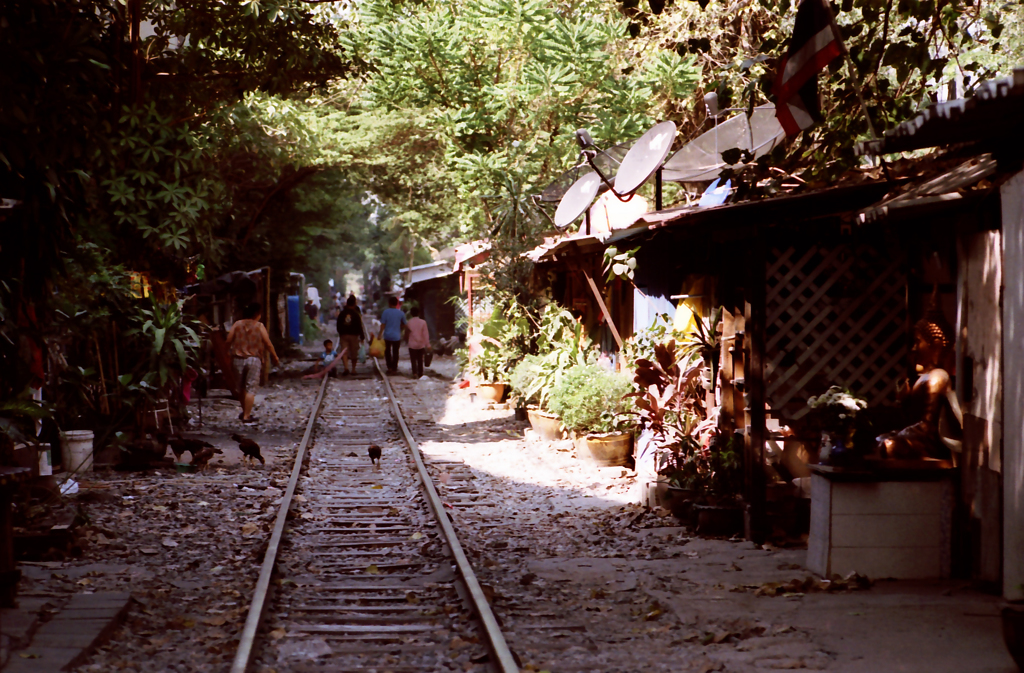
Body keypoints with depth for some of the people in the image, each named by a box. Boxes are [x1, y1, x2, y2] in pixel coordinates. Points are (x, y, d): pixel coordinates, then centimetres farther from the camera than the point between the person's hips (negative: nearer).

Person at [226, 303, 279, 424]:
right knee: (251, 388, -1)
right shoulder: (259, 326, -3)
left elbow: (228, 341, 2)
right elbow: (268, 344, -4)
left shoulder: (237, 324, 4)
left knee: (241, 388, 18)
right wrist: (275, 357, 8)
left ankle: (245, 412, 32)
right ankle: (246, 416, -6)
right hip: (254, 359, -3)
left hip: (238, 359, 3)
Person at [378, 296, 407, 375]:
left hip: (387, 336, 0)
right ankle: (394, 369, 9)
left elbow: (383, 324, -10)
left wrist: (380, 334, -4)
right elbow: (405, 324, 7)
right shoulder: (401, 313, -3)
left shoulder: (385, 312, -7)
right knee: (395, 352, 8)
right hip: (397, 336, 0)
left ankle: (389, 367, 12)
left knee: (387, 351, 16)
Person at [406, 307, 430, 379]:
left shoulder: (409, 322, -6)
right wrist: (428, 345, -4)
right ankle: (420, 374, 19)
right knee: (420, 360, 14)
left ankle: (415, 373, -18)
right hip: (421, 344, 1)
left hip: (412, 344, -1)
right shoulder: (423, 322, -6)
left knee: (413, 360, 1)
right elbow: (426, 334, -7)